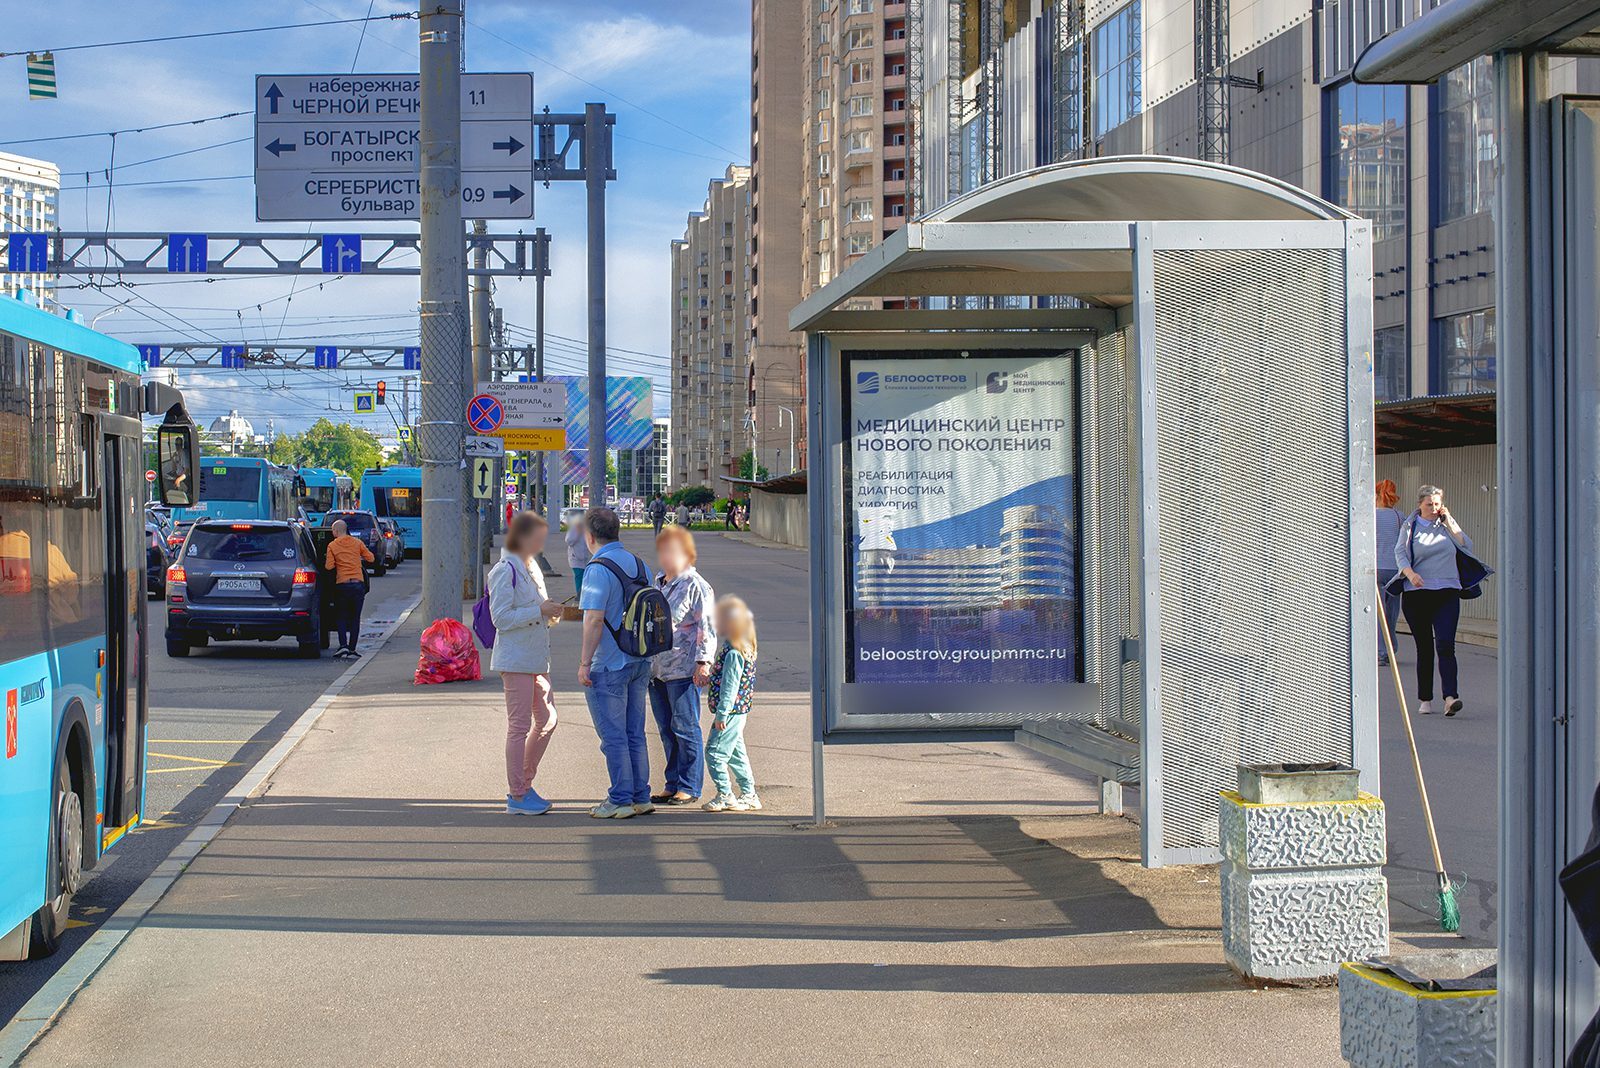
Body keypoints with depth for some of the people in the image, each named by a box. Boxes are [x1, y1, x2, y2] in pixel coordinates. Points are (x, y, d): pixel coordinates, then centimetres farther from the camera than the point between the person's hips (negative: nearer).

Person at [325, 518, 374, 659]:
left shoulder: (332, 546, -1)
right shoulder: (357, 542, 4)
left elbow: (329, 566, -7)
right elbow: (371, 558, 5)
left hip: (342, 585, -1)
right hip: (358, 583, 1)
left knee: (342, 617, 10)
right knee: (355, 618, 6)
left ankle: (343, 645, -7)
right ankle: (352, 649, 4)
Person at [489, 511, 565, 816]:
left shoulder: (532, 568, 16)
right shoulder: (505, 571, -13)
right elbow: (501, 618, -18)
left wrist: (550, 613, 5)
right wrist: (540, 610, -20)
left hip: (537, 659, 9)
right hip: (515, 659, -9)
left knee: (547, 721, 12)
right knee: (519, 726, -4)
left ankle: (523, 785, 22)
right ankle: (517, 797, 3)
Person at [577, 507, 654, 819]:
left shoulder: (598, 569, -16)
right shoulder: (640, 565, 10)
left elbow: (594, 620, -21)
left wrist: (585, 662, -15)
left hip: (608, 665, -8)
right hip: (640, 663, 8)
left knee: (613, 737, -1)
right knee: (635, 734, 13)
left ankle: (621, 800, 3)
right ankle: (640, 797, 17)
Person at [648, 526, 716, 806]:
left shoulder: (696, 586, -7)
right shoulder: (657, 583, 17)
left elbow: (706, 628, -11)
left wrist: (703, 661, -18)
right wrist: (646, 661, 26)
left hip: (684, 669, -8)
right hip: (657, 669, 8)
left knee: (685, 728, -4)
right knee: (667, 730, 11)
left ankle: (689, 787, 2)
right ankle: (673, 784, 18)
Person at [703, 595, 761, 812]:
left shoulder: (733, 653, -20)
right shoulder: (745, 648, 11)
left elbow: (730, 686, -21)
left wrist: (722, 714, -19)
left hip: (731, 712, -10)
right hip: (739, 711, 10)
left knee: (715, 752, -4)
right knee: (736, 753, 15)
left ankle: (725, 795, -1)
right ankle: (749, 795, 20)